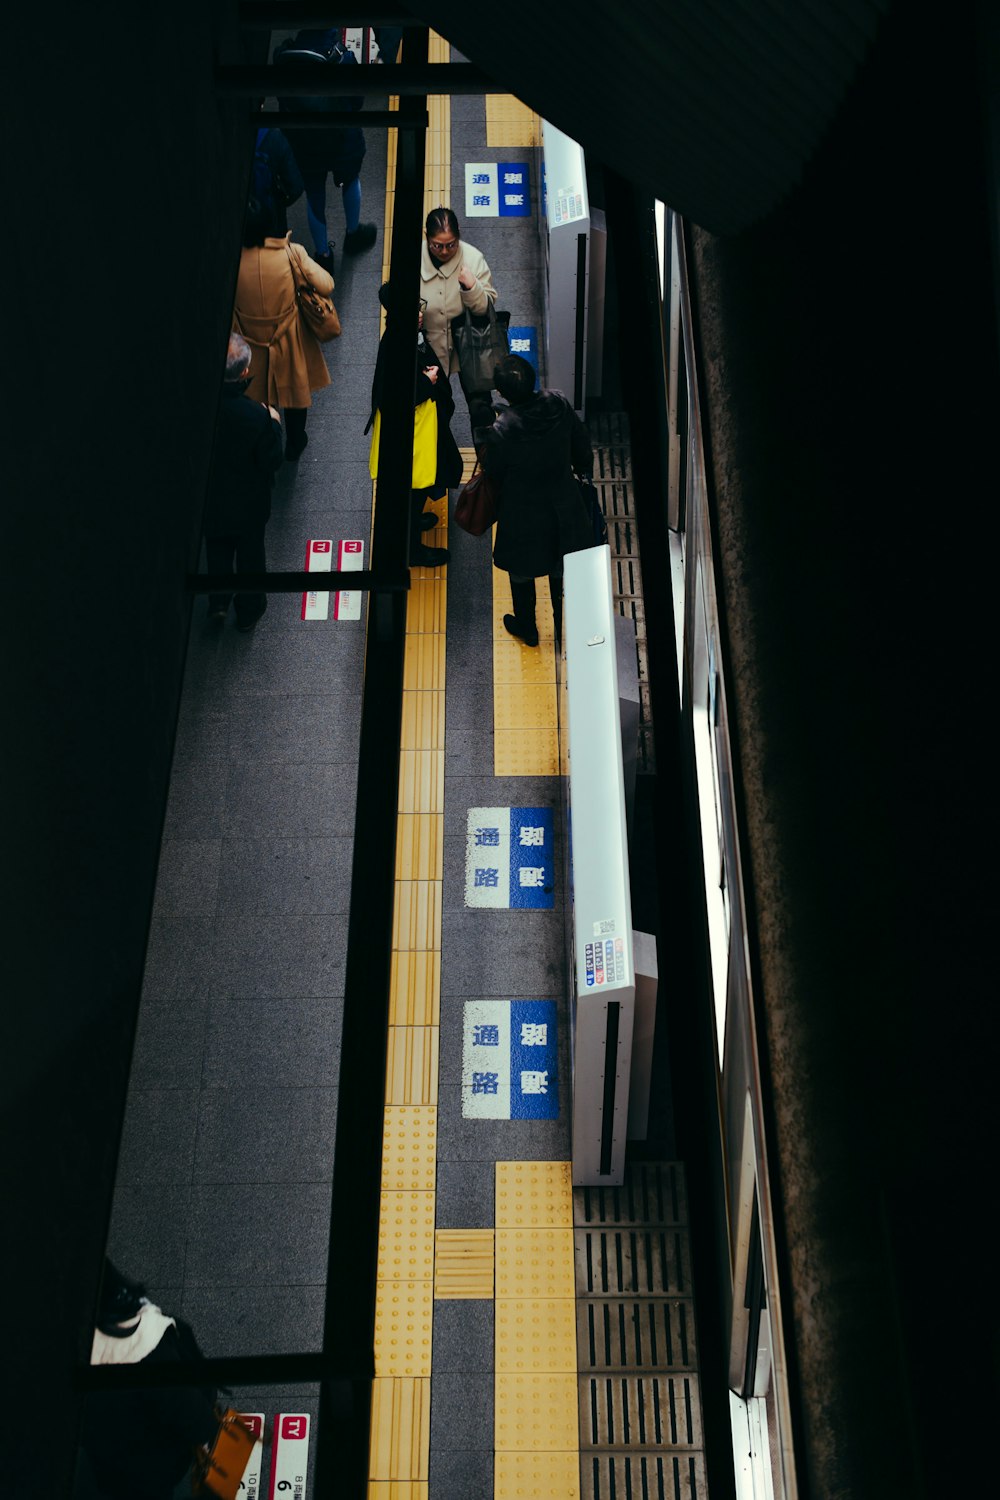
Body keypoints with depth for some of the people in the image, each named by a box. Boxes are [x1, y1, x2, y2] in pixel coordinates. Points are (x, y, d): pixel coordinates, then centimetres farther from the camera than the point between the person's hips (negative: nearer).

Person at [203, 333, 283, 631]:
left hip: (209, 497, 2)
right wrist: (273, 423, -7)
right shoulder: (257, 416, -36)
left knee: (217, 548, 31)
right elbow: (271, 460, -21)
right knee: (250, 553, 24)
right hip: (248, 501, -2)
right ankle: (248, 611, 43)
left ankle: (218, 602, 45)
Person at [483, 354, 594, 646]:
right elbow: (581, 444, -3)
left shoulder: (501, 430, -32)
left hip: (523, 516, -3)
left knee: (521, 573, 24)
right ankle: (565, 628, 44)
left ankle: (526, 629, 46)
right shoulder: (558, 404, -20)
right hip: (563, 508, 4)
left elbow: (493, 476, -14)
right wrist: (584, 471, 17)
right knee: (560, 570, 26)